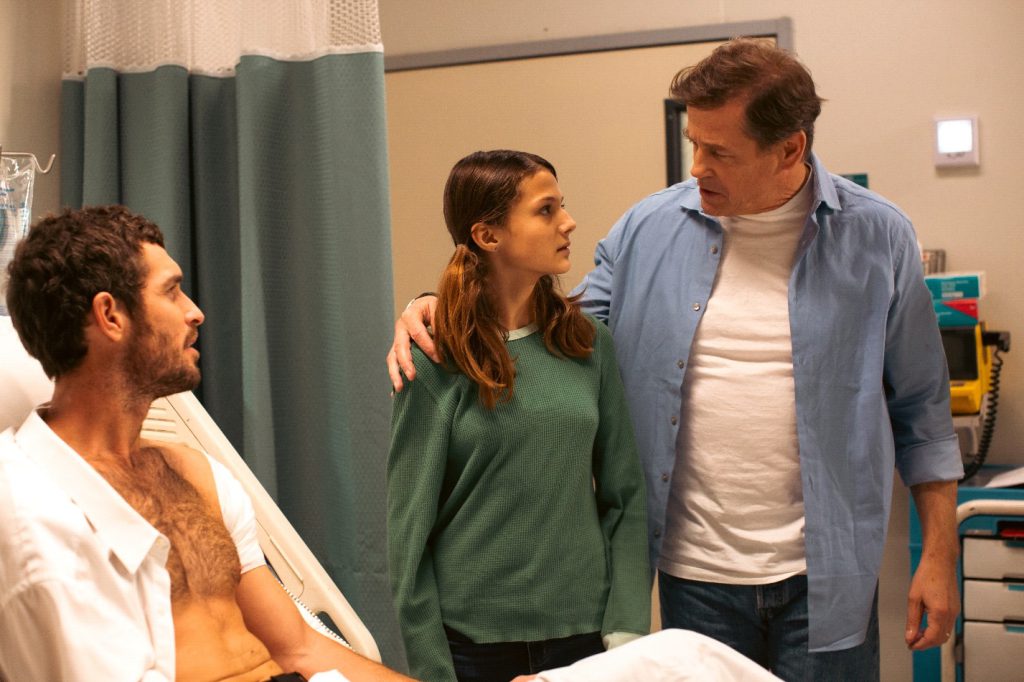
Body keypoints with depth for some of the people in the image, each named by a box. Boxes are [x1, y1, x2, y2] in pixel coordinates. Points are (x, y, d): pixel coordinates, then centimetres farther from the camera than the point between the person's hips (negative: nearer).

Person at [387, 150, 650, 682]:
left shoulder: (589, 344, 1)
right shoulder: (436, 363, -9)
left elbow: (626, 498, 3)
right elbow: (409, 529, -6)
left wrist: (627, 631, -4)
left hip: (584, 630, 3)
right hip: (475, 638, -3)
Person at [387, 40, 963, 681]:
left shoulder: (876, 236, -4)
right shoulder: (649, 229, -1)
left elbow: (921, 408, 1)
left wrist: (939, 554, 0)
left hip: (826, 574, -1)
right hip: (695, 572, 2)